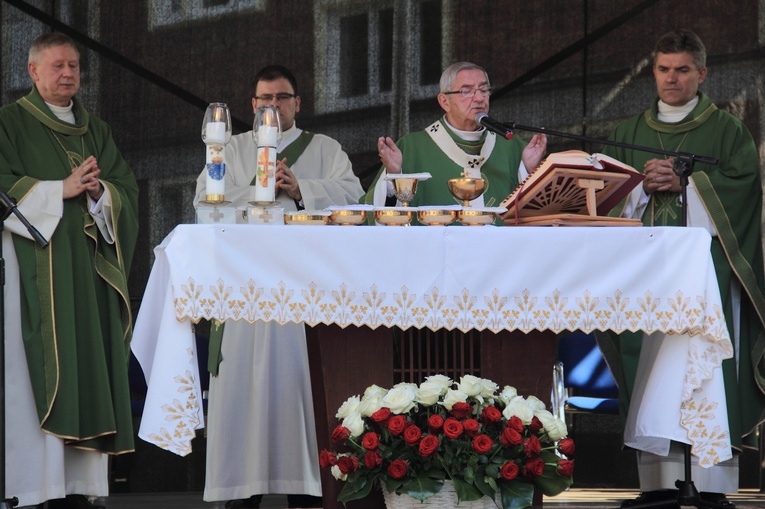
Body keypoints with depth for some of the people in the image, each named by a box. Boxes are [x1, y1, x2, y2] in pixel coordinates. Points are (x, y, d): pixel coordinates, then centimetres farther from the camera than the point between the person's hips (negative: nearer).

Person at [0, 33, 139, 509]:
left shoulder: (97, 130, 21)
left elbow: (127, 189, 14)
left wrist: (98, 191, -7)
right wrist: (61, 190, -12)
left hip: (89, 269, 5)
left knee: (87, 373, -1)